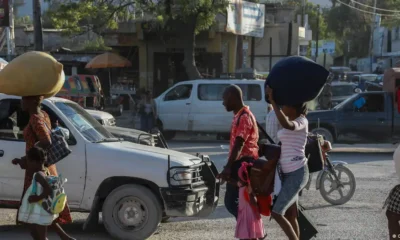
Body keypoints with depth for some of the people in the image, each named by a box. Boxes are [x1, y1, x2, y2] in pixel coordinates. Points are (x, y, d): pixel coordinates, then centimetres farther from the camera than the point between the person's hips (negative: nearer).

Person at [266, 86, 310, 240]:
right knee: (290, 215, 11)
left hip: (296, 173, -10)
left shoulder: (302, 121, -14)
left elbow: (286, 125, -36)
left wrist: (272, 101, -35)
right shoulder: (291, 121, 13)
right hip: (289, 173, 10)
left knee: (276, 213, -9)